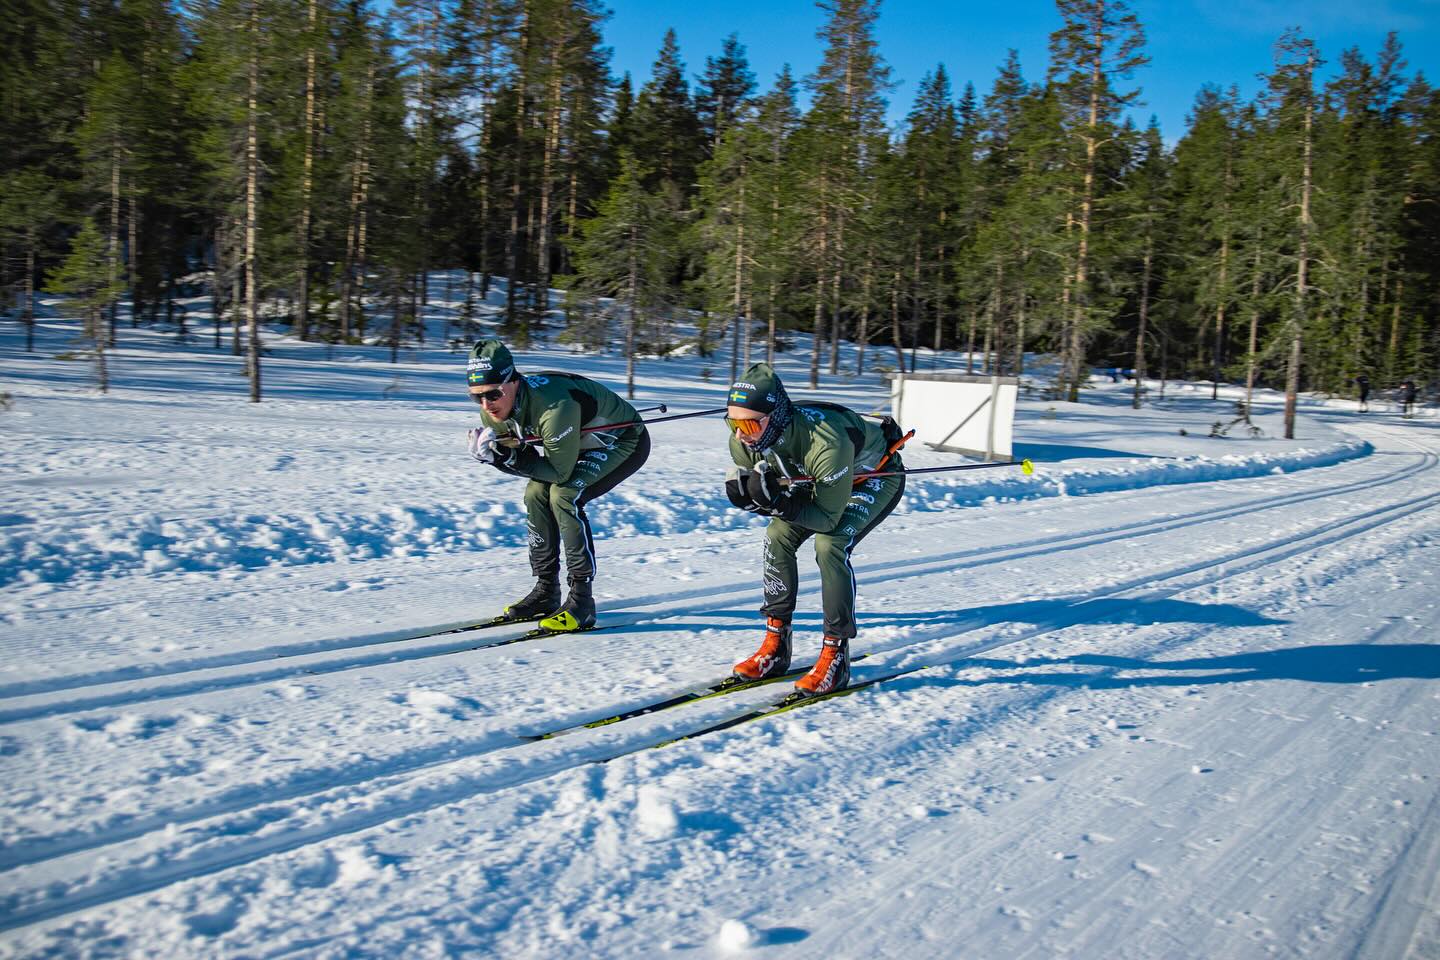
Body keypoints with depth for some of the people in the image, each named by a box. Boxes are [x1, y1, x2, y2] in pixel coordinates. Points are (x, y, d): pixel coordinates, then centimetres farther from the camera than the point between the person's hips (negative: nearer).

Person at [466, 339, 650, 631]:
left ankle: (582, 598, -18)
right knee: (536, 493, -5)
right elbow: (517, 460, -5)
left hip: (627, 441, -8)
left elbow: (560, 472, -30)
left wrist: (508, 456, -35)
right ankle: (546, 591, 6)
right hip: (583, 442, 8)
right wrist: (493, 455, -26)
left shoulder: (554, 406, -39)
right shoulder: (493, 412, -14)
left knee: (564, 495, -24)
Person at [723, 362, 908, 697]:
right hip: (816, 480, 7)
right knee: (778, 536, -11)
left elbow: (828, 517, -32)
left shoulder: (824, 443, -43)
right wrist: (745, 491, -33)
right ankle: (776, 645, 0)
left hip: (878, 476, -6)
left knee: (830, 544, -26)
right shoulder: (743, 441, -24)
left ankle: (836, 655, -14)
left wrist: (779, 502, -44)